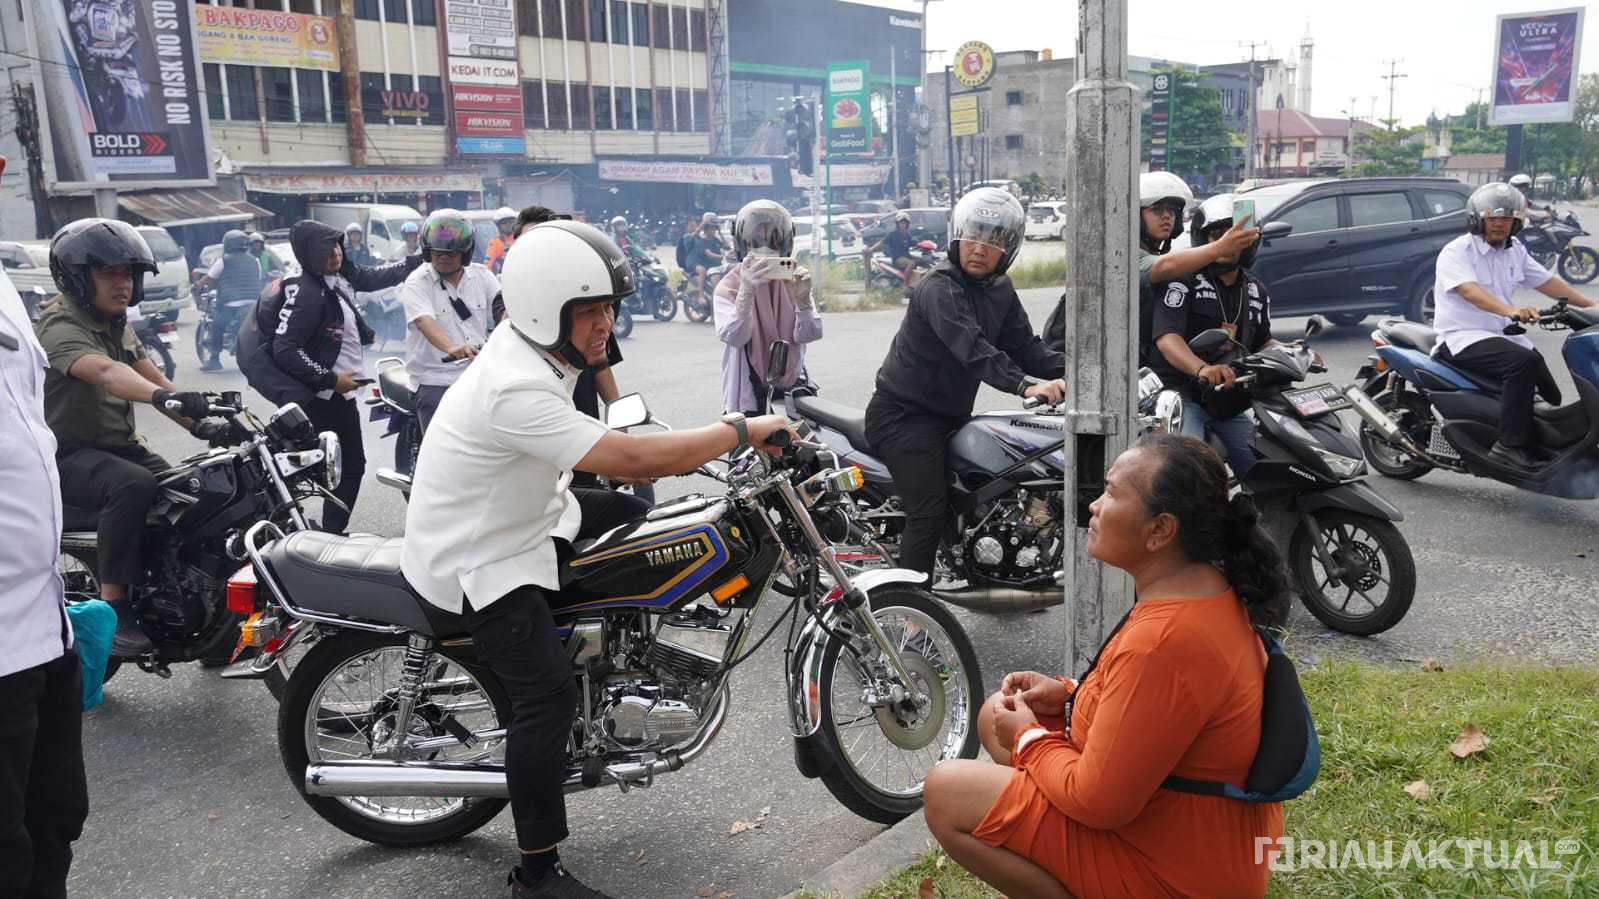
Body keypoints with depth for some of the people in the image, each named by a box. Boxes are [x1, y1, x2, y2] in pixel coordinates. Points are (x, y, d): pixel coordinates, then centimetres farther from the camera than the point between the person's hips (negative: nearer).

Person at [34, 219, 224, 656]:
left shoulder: (117, 324, 13)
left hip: (119, 446, 8)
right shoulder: (61, 326, -17)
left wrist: (200, 423, -9)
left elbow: (151, 376, 7)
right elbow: (105, 371, -37)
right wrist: (164, 395, -56)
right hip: (68, 454, -8)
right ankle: (113, 607, -29)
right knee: (134, 485, -36)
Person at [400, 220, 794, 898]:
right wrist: (741, 430, -28)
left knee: (634, 518, 15)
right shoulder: (516, 390, -33)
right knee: (549, 693, -14)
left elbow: (593, 452, 11)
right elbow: (630, 457, -38)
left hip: (519, 517, 10)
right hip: (478, 560, -10)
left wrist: (688, 453, -1)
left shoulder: (531, 354, -1)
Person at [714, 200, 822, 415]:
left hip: (792, 394, 3)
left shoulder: (792, 282, 7)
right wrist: (746, 293, -34)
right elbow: (733, 337, -18)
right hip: (747, 400, -3)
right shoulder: (729, 287, -2)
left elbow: (809, 335, -5)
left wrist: (803, 299, -25)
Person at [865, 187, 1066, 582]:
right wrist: (1025, 386, -43)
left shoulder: (1000, 292, 9)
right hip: (904, 415, -9)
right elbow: (972, 347, -33)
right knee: (929, 511, -17)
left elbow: (1025, 346, 7)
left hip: (951, 414, 9)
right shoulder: (938, 287, -19)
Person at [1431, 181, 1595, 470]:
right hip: (1463, 338, -8)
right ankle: (1510, 445, -32)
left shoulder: (1515, 250, 13)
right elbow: (1470, 290, -28)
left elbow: (1546, 281, 17)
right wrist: (1511, 311, -44)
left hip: (1503, 334, 8)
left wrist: (1589, 304, 7)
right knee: (1524, 362, -32)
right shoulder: (1456, 252, -11)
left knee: (1550, 395, -2)